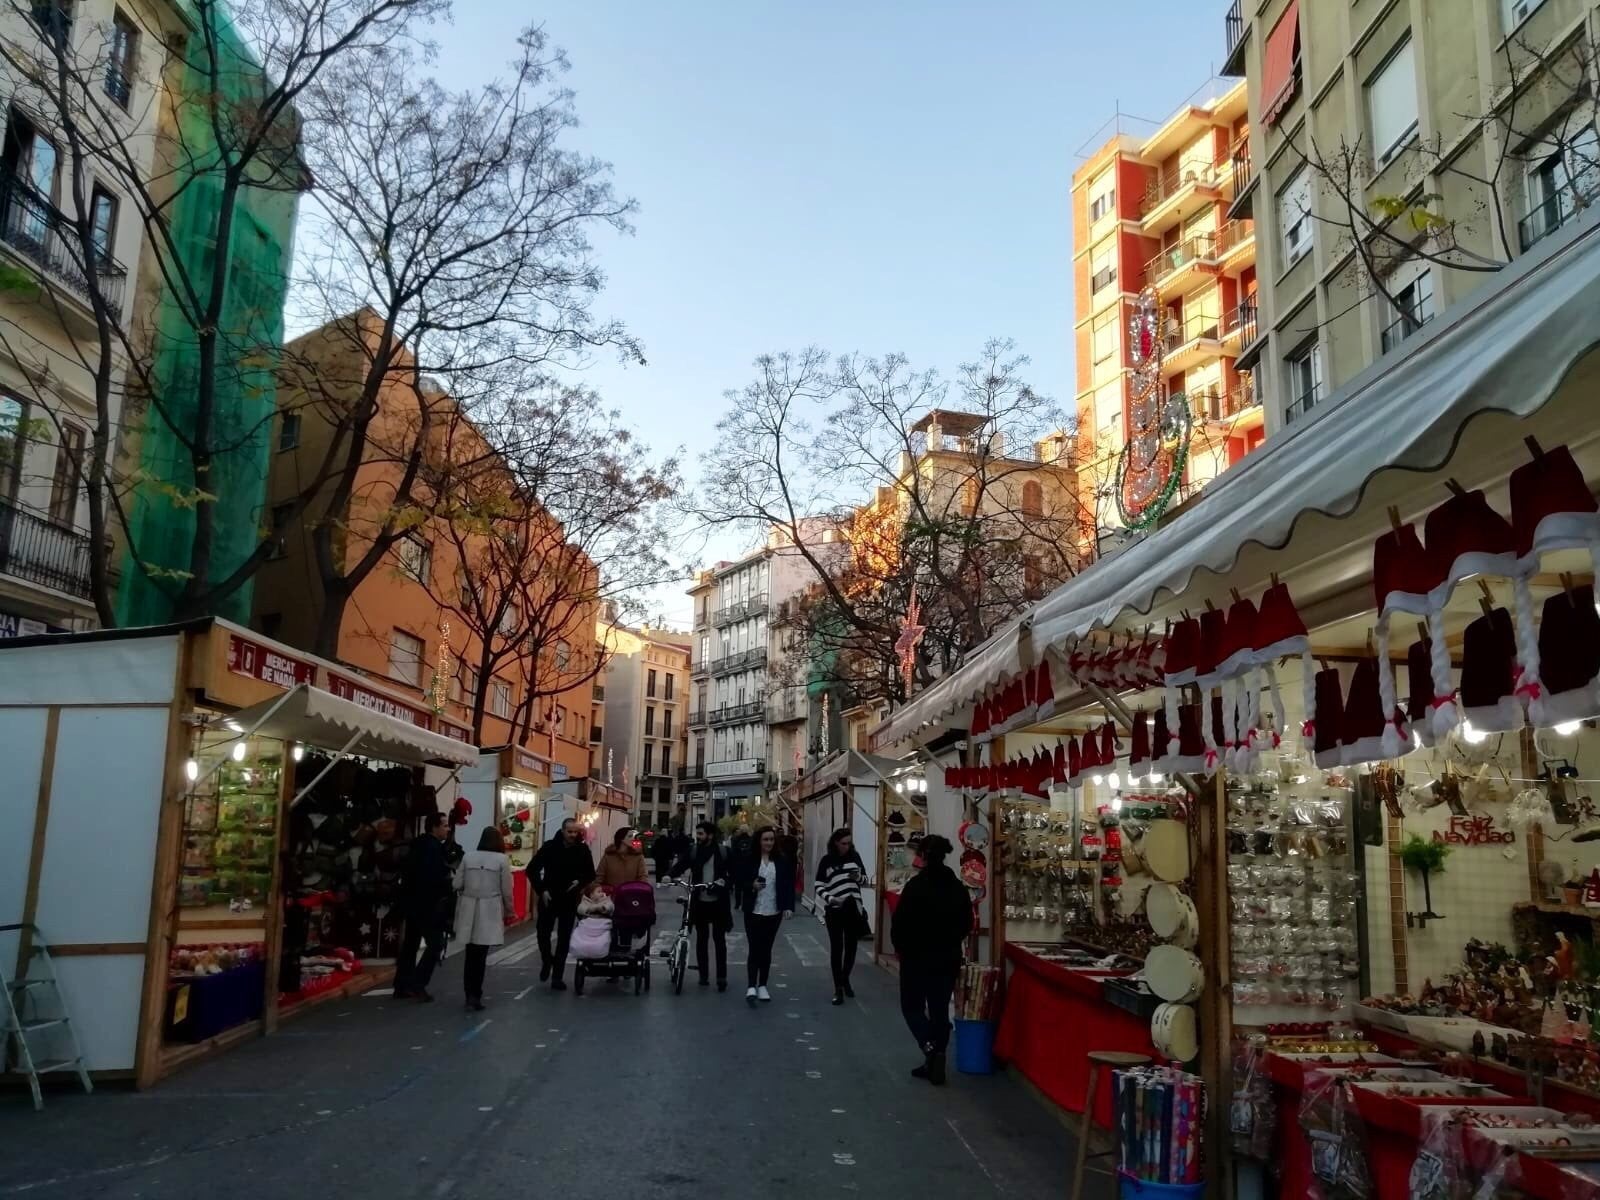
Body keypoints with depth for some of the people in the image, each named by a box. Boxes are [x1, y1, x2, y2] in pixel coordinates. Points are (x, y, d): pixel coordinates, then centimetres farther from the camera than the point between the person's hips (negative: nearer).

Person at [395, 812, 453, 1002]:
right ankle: (416, 984, -9)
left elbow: (407, 872, 19)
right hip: (426, 904, -10)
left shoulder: (419, 845, 15)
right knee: (436, 944, -6)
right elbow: (432, 878, -25)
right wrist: (447, 891, -13)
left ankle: (402, 986, 18)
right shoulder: (432, 847, -16)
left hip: (412, 902, 10)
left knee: (410, 944, 14)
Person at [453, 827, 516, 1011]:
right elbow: (506, 890, -2)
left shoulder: (468, 856, 2)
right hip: (489, 910, -3)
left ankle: (470, 994, 17)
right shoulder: (502, 859, -5)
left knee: (471, 954, 12)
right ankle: (475, 995, -4)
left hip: (469, 909, 3)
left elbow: (458, 884, 5)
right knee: (480, 955, 0)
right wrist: (510, 911, 13)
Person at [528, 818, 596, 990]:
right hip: (548, 898, 0)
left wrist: (580, 882, -12)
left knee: (564, 938, 0)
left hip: (569, 900, 0)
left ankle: (557, 977, 7)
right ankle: (547, 961, 35)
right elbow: (532, 869, -3)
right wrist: (541, 890, -10)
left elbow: (590, 874, 8)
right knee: (543, 933, 6)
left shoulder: (582, 850, -4)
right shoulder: (550, 847, -8)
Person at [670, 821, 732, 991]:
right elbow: (680, 865, -5)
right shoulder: (692, 852, 3)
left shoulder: (723, 853, -2)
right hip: (699, 902, 2)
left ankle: (722, 977, 6)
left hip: (718, 902, -2)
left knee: (719, 939, 1)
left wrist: (723, 881, -18)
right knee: (701, 938, 10)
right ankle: (703, 974, 19)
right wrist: (669, 875, -24)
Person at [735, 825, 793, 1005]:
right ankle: (751, 987, -7)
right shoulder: (749, 860, -4)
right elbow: (740, 883, 1)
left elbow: (788, 885, 2)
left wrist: (789, 906, -8)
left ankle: (762, 986, 19)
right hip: (754, 912, -2)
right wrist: (752, 886, -19)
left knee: (766, 949, 10)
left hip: (774, 912, 2)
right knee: (754, 949, -6)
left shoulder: (781, 861, 1)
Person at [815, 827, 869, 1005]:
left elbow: (864, 877, 15)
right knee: (836, 948, -1)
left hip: (853, 908, 3)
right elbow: (819, 886, -3)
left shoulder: (855, 856, 4)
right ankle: (838, 988, 5)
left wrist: (858, 877, -9)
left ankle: (845, 979, 34)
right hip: (834, 910, -3)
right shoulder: (827, 860, -4)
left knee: (851, 947, 12)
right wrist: (830, 899, -21)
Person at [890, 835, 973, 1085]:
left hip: (917, 956, -4)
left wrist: (901, 948, 4)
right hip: (948, 958, 4)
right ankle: (935, 1063, 12)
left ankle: (929, 1046, -13)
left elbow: (900, 922, -13)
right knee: (940, 1009, 12)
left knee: (912, 1006, 10)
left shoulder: (915, 885, -15)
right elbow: (966, 924, 8)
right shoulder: (958, 888, 0)